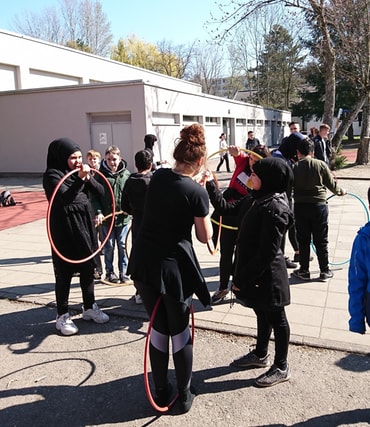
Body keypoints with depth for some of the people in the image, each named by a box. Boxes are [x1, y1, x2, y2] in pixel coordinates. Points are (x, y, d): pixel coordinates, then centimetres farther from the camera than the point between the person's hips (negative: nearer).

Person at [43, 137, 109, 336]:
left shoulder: (81, 171, 8)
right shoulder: (52, 175, -10)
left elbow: (100, 191, 2)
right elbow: (64, 197, -24)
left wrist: (88, 178, -14)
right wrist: (80, 179, -28)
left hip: (85, 226, 6)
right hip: (64, 230, -6)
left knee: (88, 269, 14)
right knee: (64, 273, 2)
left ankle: (89, 307, 30)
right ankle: (62, 316, 15)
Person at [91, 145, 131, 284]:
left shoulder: (126, 174, 0)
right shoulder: (101, 175, -3)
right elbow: (94, 197, -4)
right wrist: (98, 212, -14)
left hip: (123, 217, 1)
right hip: (106, 217, -1)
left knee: (122, 245, 10)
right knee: (109, 247, 9)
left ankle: (123, 272, 22)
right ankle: (109, 272, 24)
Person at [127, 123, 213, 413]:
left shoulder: (158, 177, 2)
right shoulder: (197, 193, -14)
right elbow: (205, 236, -4)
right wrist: (207, 213, 11)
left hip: (144, 262, 5)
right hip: (174, 266, -5)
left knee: (158, 328, 19)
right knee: (180, 331, 14)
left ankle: (161, 391, 34)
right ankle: (184, 395, 30)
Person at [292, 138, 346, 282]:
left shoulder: (294, 168, -5)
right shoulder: (321, 165, -6)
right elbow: (331, 184, 3)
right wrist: (341, 191, 21)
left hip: (300, 206, 0)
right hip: (319, 206, 0)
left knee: (303, 240, 11)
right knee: (321, 241, 9)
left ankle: (304, 270, 20)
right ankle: (324, 271, 18)